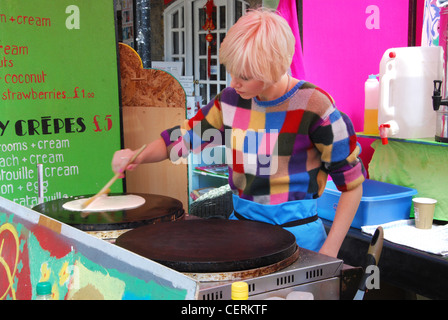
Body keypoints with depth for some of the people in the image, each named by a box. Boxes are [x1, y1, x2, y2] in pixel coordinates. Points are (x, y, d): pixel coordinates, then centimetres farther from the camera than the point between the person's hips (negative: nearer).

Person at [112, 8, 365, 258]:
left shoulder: (312, 106, -17)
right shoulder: (232, 100, 0)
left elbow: (352, 182, -11)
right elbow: (185, 136, 12)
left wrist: (329, 251, -14)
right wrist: (138, 157, -6)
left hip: (297, 232, -5)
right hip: (240, 223, 5)